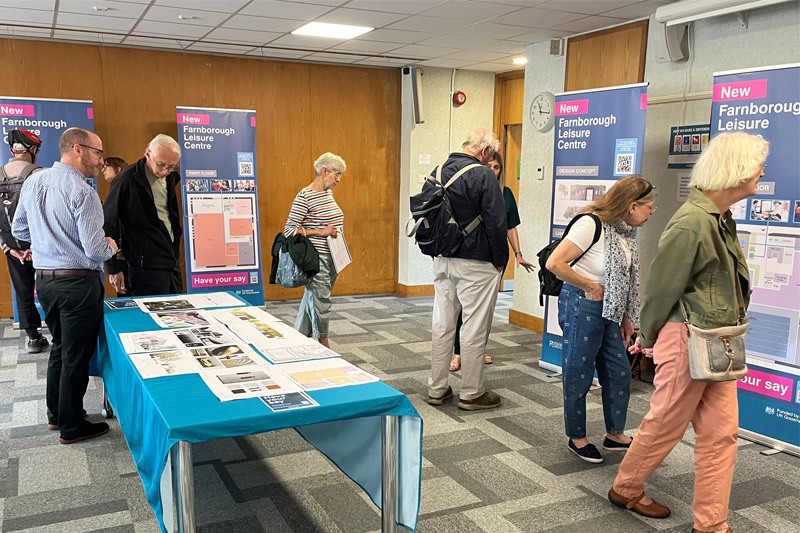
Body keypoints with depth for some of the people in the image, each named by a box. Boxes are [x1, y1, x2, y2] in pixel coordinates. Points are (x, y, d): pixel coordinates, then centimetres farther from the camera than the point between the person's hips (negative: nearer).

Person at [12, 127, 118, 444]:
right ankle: (71, 427, 17)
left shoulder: (33, 182, 4)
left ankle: (55, 414, 35)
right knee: (76, 355, 5)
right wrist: (110, 247, -1)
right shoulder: (82, 192, -20)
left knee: (60, 346, 22)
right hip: (78, 281, -8)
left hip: (44, 279, 8)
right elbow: (95, 251, -22)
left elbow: (19, 230, 14)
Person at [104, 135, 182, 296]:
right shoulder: (127, 180, -13)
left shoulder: (171, 177, 7)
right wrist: (114, 267, -10)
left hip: (173, 263, 7)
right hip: (146, 268, -7)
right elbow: (108, 225, -11)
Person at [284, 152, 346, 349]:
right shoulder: (305, 196, -14)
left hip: (331, 258, 9)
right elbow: (290, 230, -15)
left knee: (313, 299, 14)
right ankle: (324, 345, 8)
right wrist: (320, 232, -19)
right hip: (316, 259, -8)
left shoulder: (328, 193, 12)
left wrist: (335, 232, 9)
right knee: (321, 303, -3)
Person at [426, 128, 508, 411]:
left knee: (442, 325, 14)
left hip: (442, 261, 7)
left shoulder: (437, 172, 8)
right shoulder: (483, 175, -14)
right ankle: (471, 393, 12)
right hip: (475, 263, -7)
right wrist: (500, 261, -3)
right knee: (475, 329, 3)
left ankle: (437, 388, 22)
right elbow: (497, 223, -15)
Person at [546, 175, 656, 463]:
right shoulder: (591, 224, -18)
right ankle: (577, 438, 22)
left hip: (609, 310, 9)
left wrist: (626, 316, 14)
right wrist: (589, 286, -14)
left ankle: (615, 434, 31)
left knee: (619, 372, 14)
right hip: (581, 307, -8)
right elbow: (554, 263, -23)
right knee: (578, 374, 5)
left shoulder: (626, 232, 7)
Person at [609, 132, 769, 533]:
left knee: (721, 431, 10)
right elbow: (662, 286, -14)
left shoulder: (721, 219, 10)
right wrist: (648, 339, -3)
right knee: (665, 425, 8)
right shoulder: (692, 222, -20)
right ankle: (625, 489, 31)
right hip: (687, 341, -9)